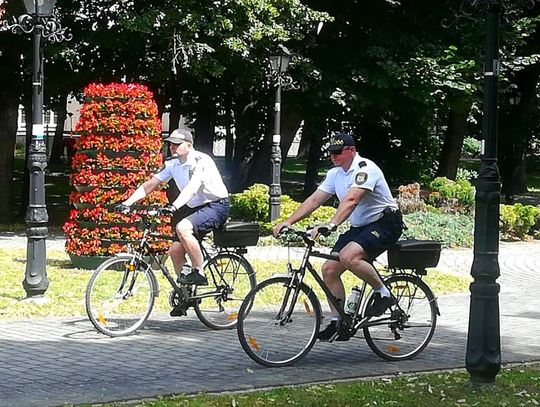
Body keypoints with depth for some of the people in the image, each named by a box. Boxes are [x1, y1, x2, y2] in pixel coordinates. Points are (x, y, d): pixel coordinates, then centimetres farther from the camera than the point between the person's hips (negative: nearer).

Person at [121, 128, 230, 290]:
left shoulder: (201, 161, -20)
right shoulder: (172, 163, 2)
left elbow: (192, 187, -35)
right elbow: (150, 184, 1)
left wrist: (174, 207, -49)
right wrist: (127, 202, -10)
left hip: (216, 206, -8)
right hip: (194, 208, 8)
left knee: (182, 227, -31)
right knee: (175, 250, -3)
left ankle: (199, 274, -21)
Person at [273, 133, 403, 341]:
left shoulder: (364, 168, -19)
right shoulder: (335, 174, 8)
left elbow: (351, 200, -34)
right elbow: (314, 200, 5)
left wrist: (331, 225, -47)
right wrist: (288, 222, -7)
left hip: (384, 223, -9)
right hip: (359, 227, 9)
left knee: (348, 256, -32)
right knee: (329, 269, -3)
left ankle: (383, 293, -12)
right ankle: (338, 323, 6)